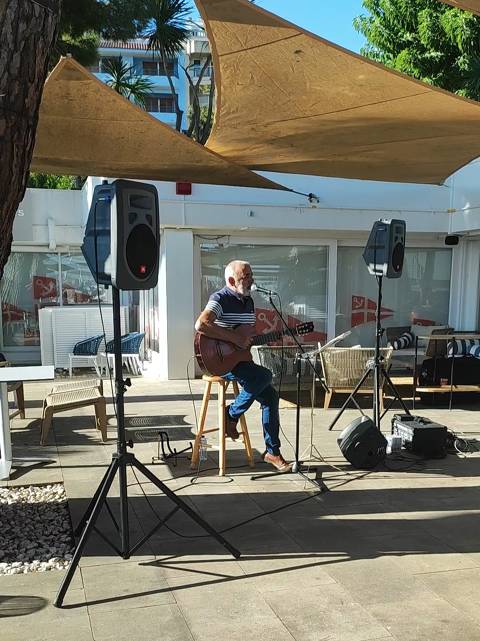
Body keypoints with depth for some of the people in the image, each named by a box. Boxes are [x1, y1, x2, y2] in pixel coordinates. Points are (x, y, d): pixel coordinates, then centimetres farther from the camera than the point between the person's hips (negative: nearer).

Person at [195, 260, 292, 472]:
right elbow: (201, 325, -30)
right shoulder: (220, 299, -13)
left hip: (239, 358, 8)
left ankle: (272, 451, 6)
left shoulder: (248, 301, 13)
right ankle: (231, 414, -7)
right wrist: (235, 338, -28)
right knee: (264, 375, -27)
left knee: (270, 395, -4)